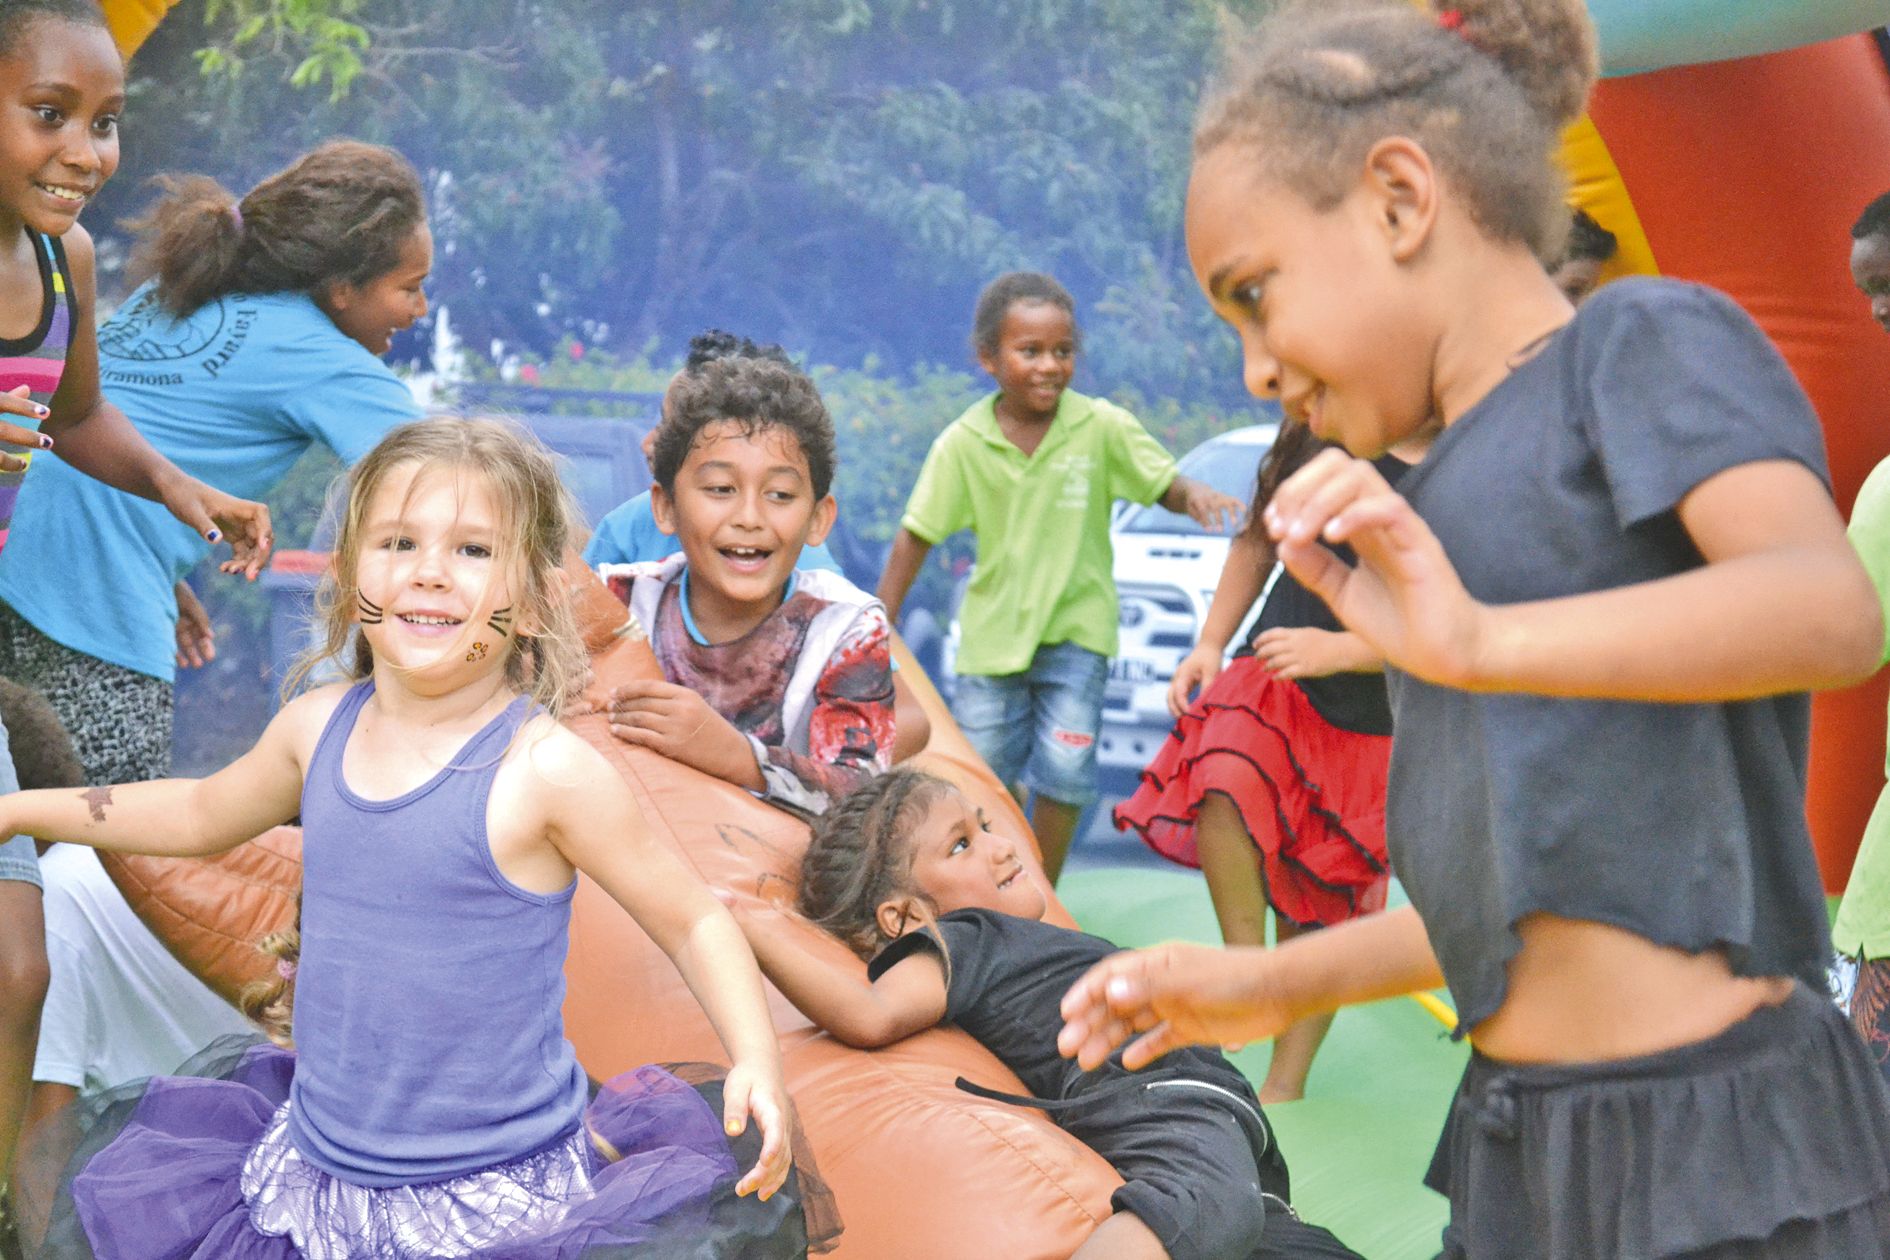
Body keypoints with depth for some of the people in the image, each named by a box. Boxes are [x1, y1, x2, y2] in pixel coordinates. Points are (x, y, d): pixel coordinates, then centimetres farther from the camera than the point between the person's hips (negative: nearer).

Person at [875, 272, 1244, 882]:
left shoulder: (1102, 426, -11)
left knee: (1064, 770, -8)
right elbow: (916, 537, -5)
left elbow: (1164, 484, -2)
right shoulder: (962, 443, -10)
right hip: (993, 627, 1)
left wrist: (1194, 495, -26)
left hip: (1076, 628, -1)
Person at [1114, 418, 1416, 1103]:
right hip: (1275, 672, 2)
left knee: (1314, 912, 4)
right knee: (1225, 780, -31)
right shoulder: (1316, 425, -2)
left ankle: (1285, 1084, 21)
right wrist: (1209, 645, 9)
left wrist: (1338, 650, -21)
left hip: (1372, 719, -2)